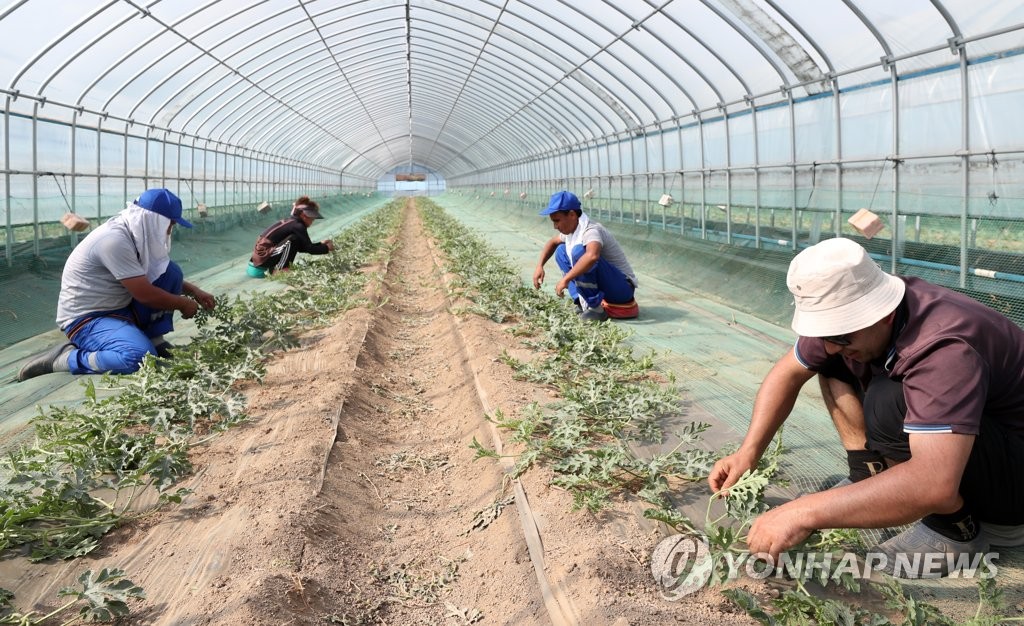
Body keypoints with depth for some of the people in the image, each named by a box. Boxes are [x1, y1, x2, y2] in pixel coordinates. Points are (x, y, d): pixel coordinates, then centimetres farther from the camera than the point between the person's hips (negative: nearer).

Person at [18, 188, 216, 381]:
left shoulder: (136, 231, 1)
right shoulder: (114, 240, -26)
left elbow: (167, 277, 20)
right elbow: (146, 294, -23)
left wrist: (193, 291, 10)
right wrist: (184, 305, -8)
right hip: (87, 318, -9)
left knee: (171, 272, -1)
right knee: (141, 357, -34)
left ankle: (155, 341, 6)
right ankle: (65, 358, -13)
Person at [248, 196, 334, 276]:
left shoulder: (291, 221, 15)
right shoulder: (298, 226, -14)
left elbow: (302, 247, 20)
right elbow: (309, 249, -12)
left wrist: (320, 244, 16)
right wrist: (326, 248, 1)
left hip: (260, 254, 10)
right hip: (263, 257, -10)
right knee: (293, 240, -17)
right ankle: (279, 270, -11)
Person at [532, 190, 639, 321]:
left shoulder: (591, 230, -24)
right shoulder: (572, 229, 3)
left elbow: (592, 256, -47)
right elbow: (553, 242, 25)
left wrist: (565, 280, -40)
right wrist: (540, 265, 9)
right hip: (604, 286, 9)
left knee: (579, 251, -30)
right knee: (561, 251, 11)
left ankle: (596, 309, -19)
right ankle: (584, 304, 1)